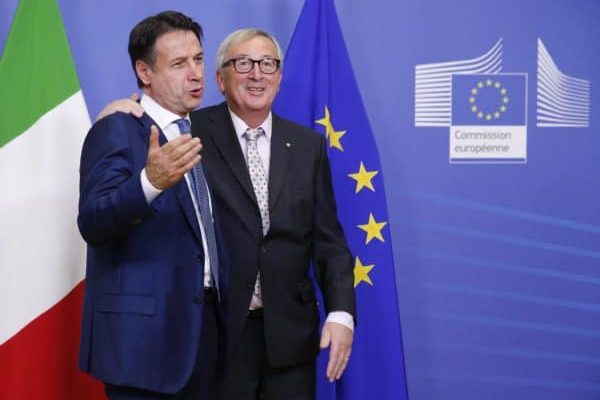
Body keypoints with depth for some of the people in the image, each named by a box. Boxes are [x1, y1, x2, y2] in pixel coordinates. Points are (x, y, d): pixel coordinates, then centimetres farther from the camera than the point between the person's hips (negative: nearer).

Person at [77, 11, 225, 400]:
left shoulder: (197, 135, 14)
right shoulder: (116, 131, -8)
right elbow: (93, 223, -21)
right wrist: (150, 182, -38)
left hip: (204, 324, 7)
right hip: (144, 332, -7)